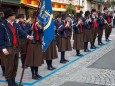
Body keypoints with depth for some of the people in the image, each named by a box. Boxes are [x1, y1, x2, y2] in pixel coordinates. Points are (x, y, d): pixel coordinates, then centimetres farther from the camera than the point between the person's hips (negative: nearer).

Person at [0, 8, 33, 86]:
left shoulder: (15, 24, 12)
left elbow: (21, 31, 2)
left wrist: (27, 36, -18)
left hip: (16, 48, 7)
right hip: (8, 49, -7)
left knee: (15, 66, 14)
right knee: (9, 66, 0)